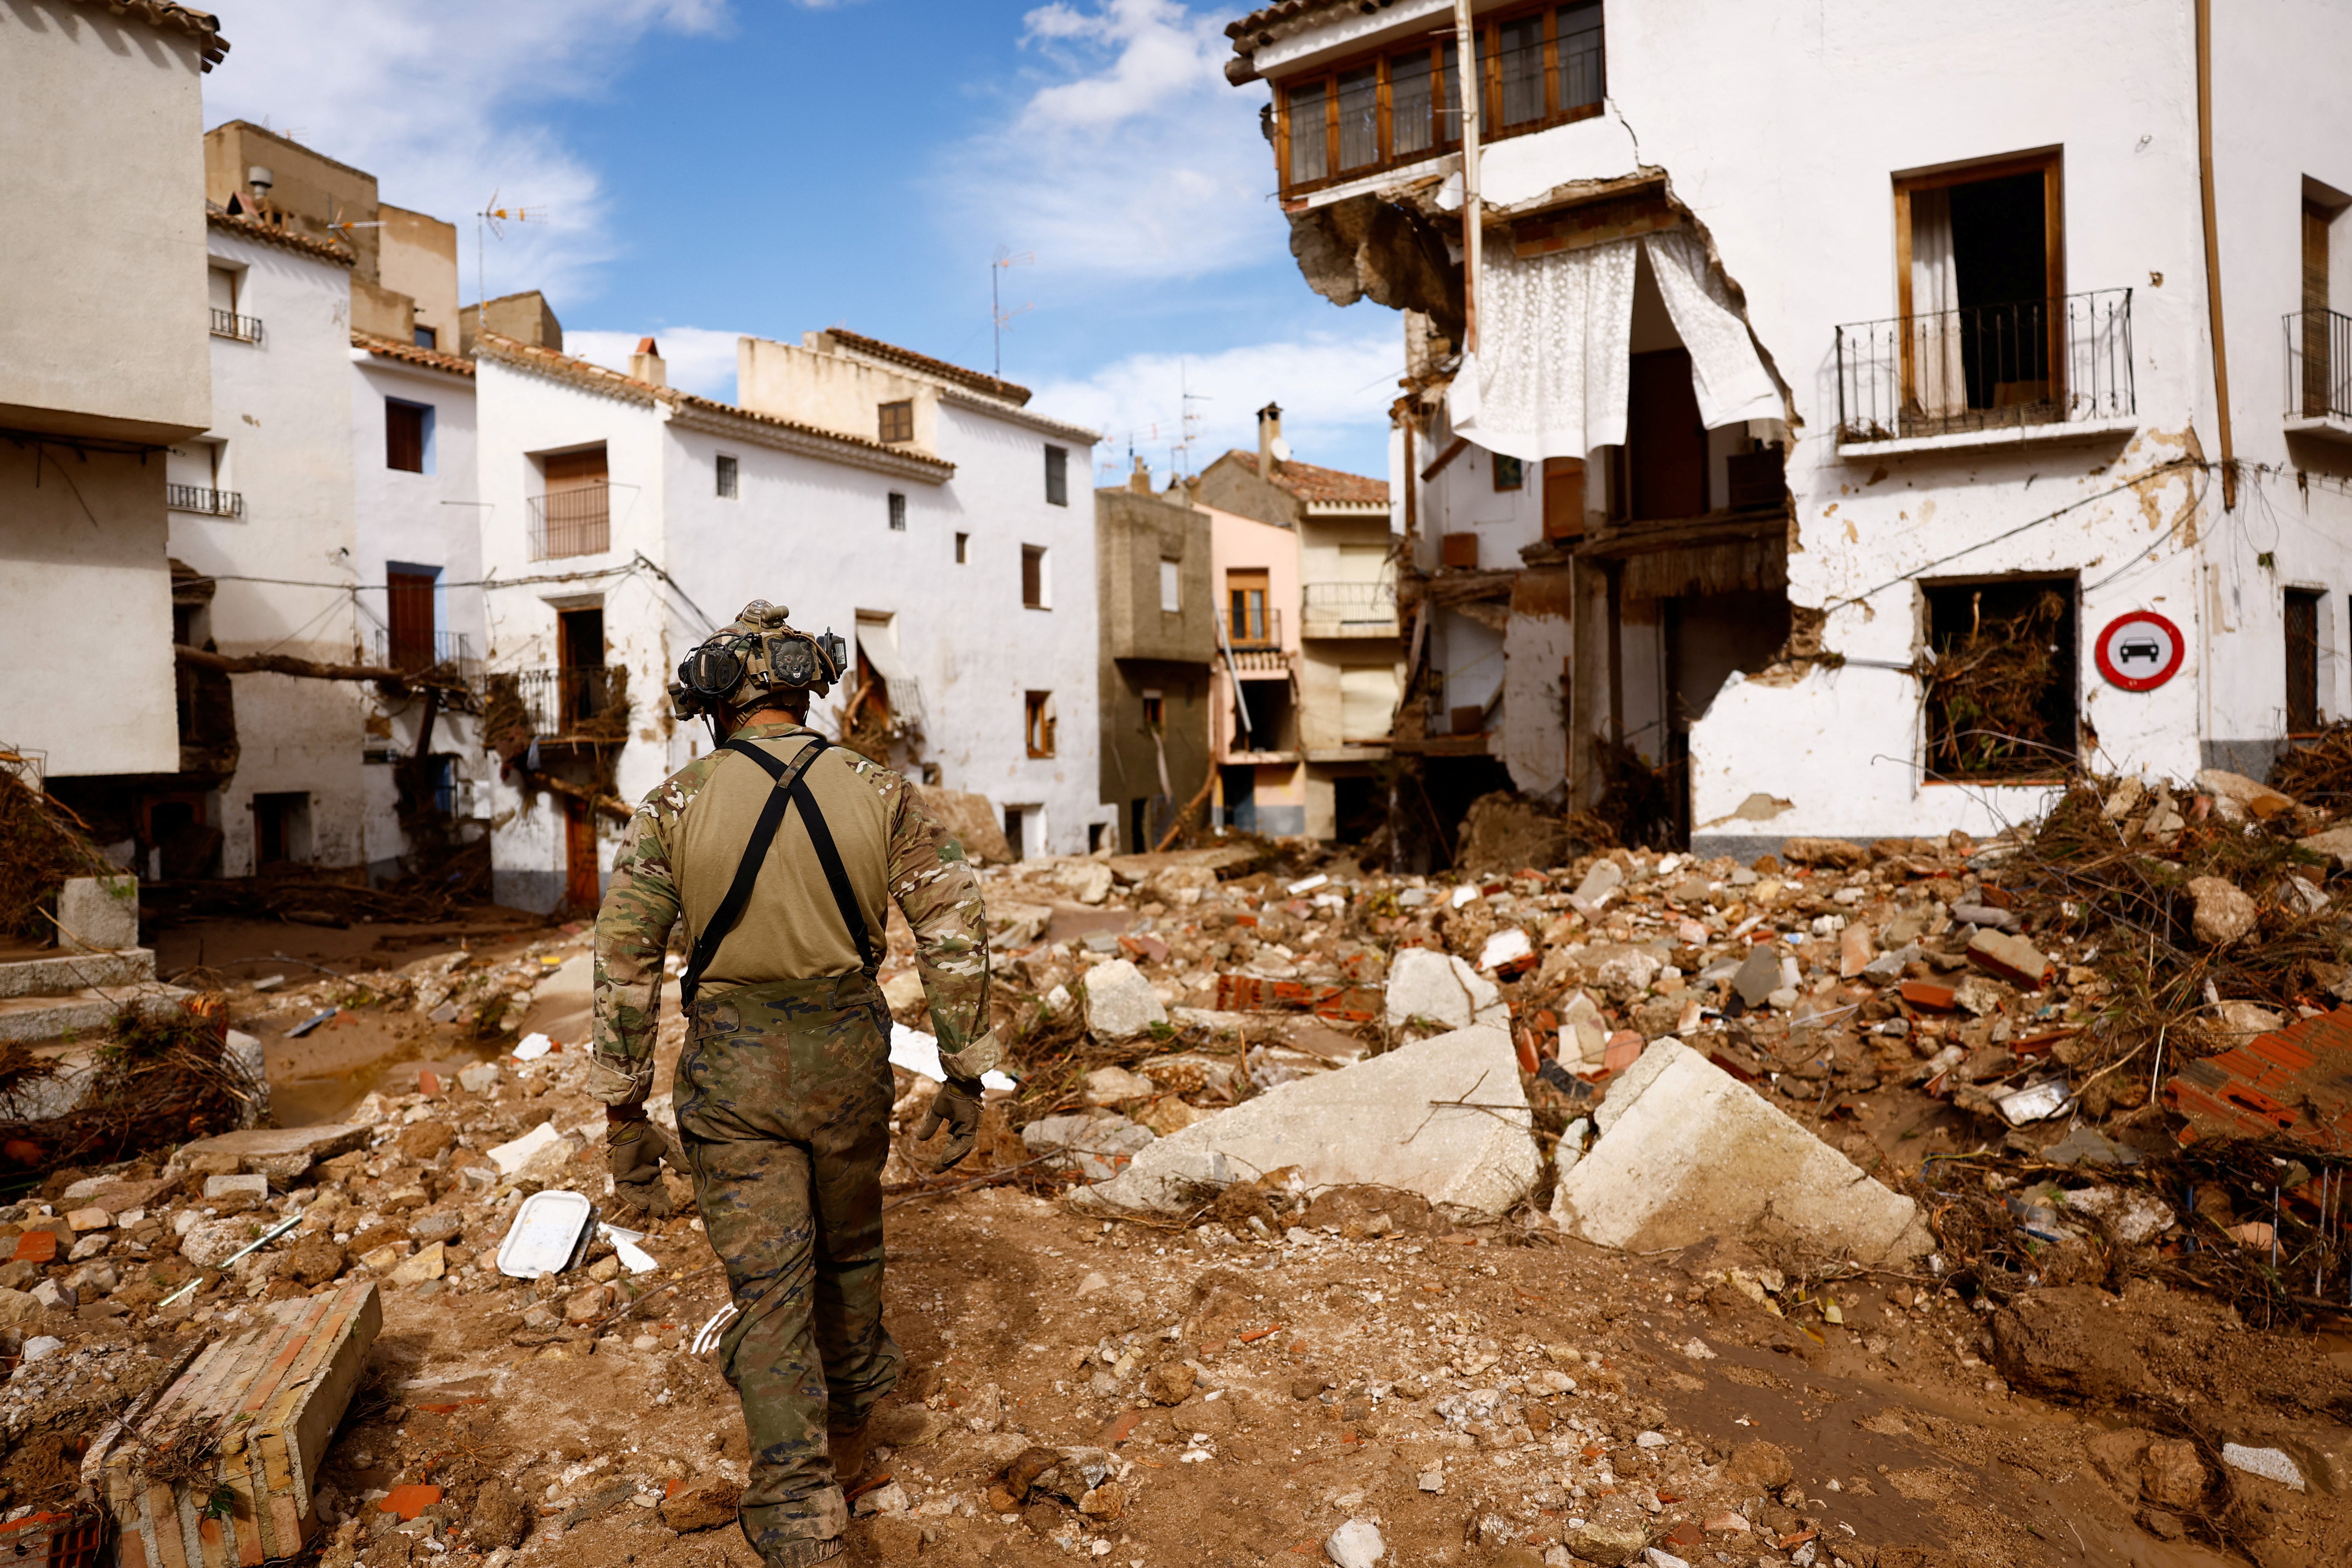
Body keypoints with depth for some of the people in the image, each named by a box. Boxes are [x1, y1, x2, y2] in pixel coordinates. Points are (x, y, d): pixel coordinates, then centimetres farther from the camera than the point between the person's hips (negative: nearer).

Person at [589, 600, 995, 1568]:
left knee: (768, 1289, 5)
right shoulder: (879, 794, -4)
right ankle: (846, 1430, 43)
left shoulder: (676, 805, -6)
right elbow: (957, 933, -6)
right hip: (849, 1057, 2)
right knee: (848, 1250, 23)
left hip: (732, 1072, -2)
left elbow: (625, 966, -7)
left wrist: (625, 1118, 0)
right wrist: (964, 1078, 1)